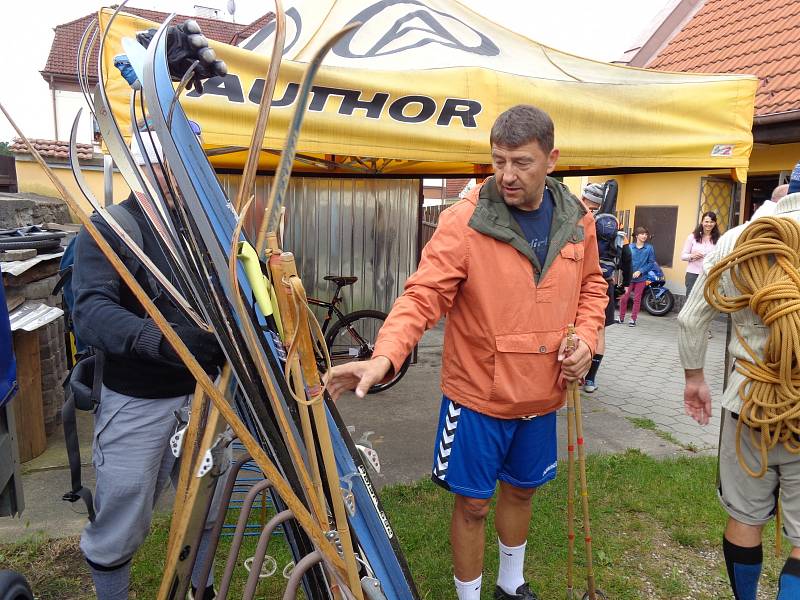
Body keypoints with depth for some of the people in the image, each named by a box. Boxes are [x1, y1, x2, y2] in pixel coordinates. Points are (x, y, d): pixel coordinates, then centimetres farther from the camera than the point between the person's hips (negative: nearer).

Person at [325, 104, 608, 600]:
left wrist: (586, 337, -5)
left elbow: (591, 286, 12)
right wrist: (386, 356, -37)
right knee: (473, 503, 10)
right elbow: (424, 296, -22)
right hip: (478, 396, -5)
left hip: (542, 395, 5)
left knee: (521, 490, 24)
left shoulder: (577, 220, -1)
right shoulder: (464, 222, -18)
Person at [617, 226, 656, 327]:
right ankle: (621, 318, 16)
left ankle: (633, 319, 16)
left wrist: (640, 271, -12)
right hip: (629, 277, 0)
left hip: (641, 278, 0)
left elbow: (651, 263, -3)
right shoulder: (630, 247, -1)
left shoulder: (649, 248, -3)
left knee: (637, 299, 7)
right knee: (624, 298, 1)